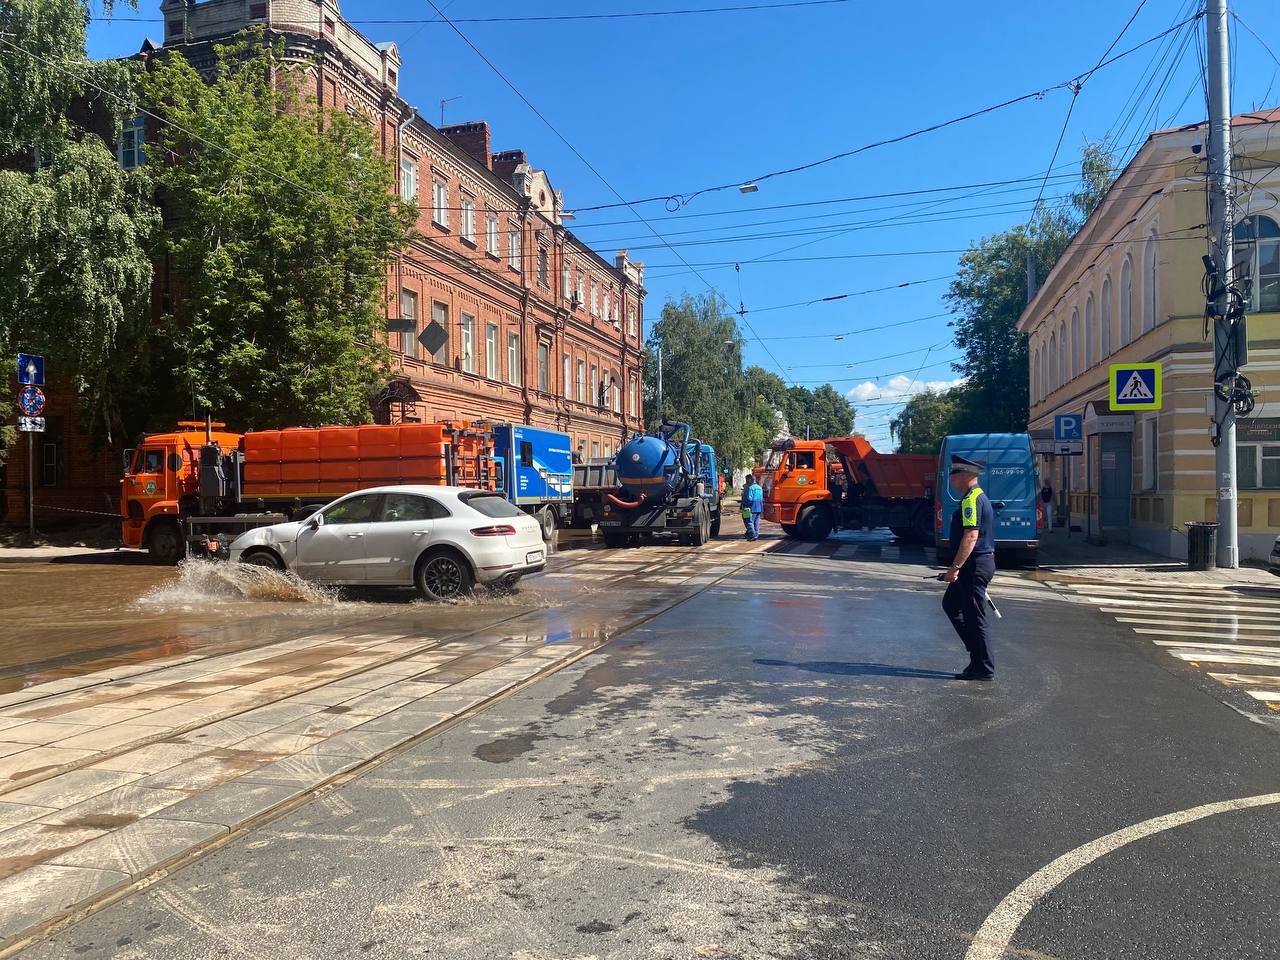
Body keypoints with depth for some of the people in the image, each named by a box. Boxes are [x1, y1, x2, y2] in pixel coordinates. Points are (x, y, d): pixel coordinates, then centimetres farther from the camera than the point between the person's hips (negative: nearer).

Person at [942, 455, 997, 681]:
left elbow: (971, 536, -26)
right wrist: (958, 568, 26)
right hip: (982, 561, 11)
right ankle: (978, 654, 22)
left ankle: (984, 668, 8)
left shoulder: (971, 499, -17)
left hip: (975, 565, -11)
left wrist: (955, 568, -25)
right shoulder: (979, 497, 16)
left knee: (974, 617, -2)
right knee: (951, 604, 19)